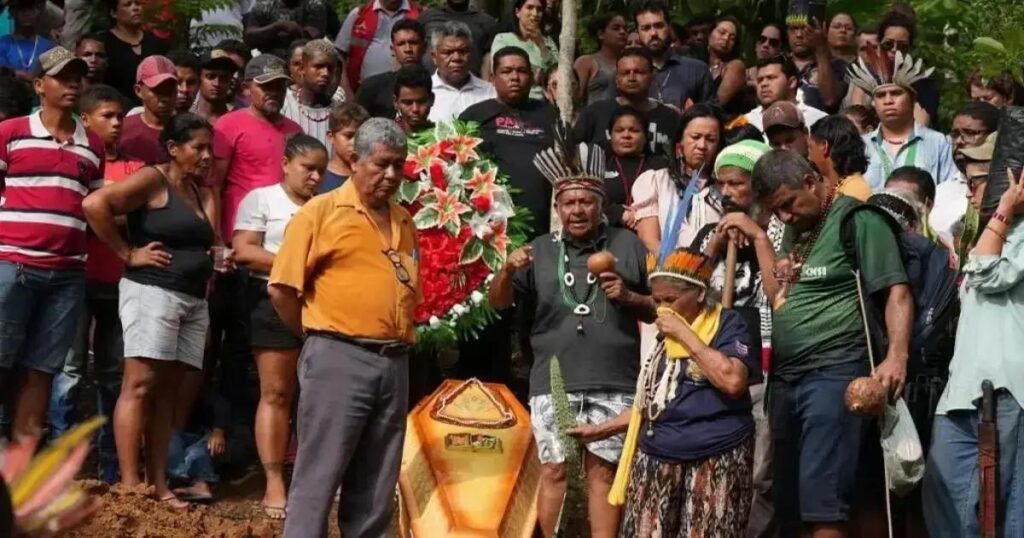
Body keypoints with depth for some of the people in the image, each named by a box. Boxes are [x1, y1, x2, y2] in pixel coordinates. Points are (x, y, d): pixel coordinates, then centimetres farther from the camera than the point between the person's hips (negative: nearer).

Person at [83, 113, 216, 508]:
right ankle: (129, 485, -14)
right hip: (152, 291, -8)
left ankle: (159, 484, 7)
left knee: (167, 391, 7)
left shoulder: (199, 192, 18)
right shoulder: (152, 180, -6)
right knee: (140, 384, -11)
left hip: (193, 299, 8)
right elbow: (94, 204, -17)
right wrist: (128, 254, -12)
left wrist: (215, 261, 2)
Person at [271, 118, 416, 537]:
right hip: (339, 358, -6)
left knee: (377, 485, 10)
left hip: (394, 362, 6)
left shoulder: (404, 221, 15)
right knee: (319, 476, -5)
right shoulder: (322, 211, -4)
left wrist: (398, 337, 14)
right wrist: (317, 336, 3)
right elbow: (281, 289, -6)